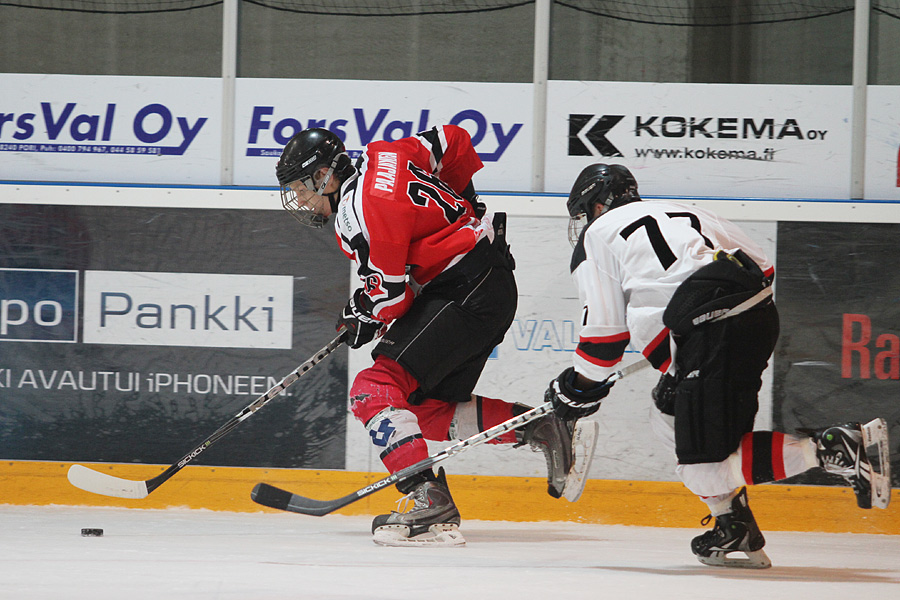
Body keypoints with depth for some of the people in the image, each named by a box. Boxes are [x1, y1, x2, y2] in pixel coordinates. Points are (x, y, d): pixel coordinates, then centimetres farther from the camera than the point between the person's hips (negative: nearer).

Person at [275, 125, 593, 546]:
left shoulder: (361, 211, -18)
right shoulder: (377, 158, 10)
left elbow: (390, 295, -18)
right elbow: (453, 141, 21)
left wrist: (363, 317, 3)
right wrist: (459, 208, 30)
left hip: (468, 295, -11)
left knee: (374, 390, -17)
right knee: (429, 408, 15)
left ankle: (429, 501, -26)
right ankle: (542, 427, 14)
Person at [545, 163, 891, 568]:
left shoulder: (596, 236, 13)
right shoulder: (682, 213, 31)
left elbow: (605, 328, 7)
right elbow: (763, 266, 23)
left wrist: (579, 387, 23)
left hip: (717, 331, -8)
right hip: (762, 313, 8)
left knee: (703, 466, -8)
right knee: (668, 417, 22)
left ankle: (833, 448, -17)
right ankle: (735, 532, 16)